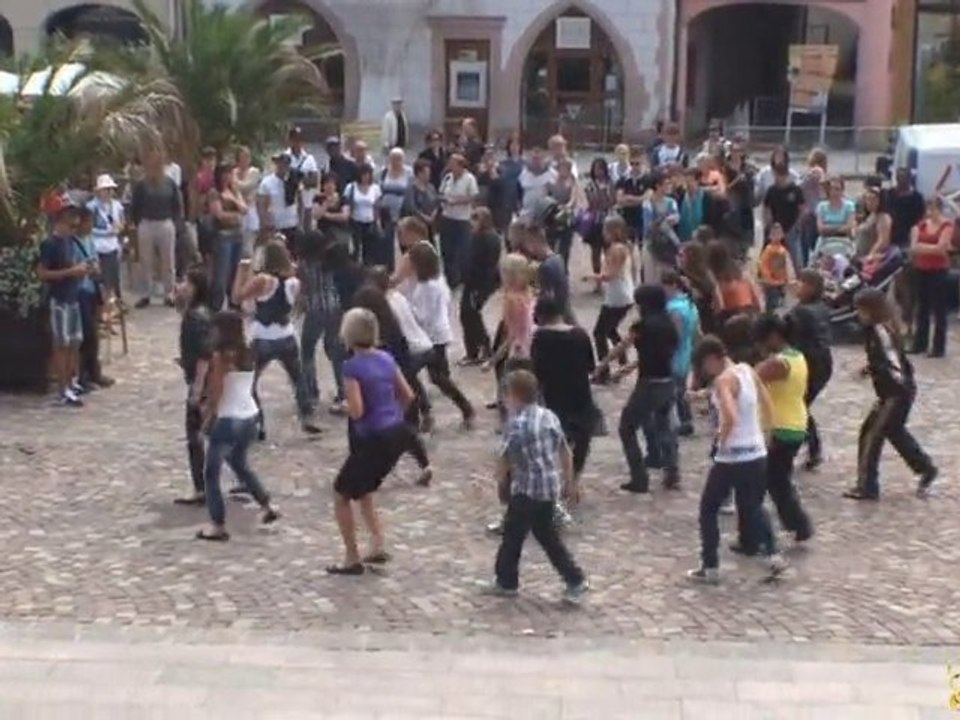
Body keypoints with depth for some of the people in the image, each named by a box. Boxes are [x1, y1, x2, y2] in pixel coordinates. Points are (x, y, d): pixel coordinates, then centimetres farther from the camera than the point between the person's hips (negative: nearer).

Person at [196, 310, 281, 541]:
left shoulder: (221, 356, -15)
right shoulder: (248, 354, 6)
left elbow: (215, 392, -14)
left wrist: (208, 417, 0)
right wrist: (211, 407, 15)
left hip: (228, 420, -7)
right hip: (249, 417, 8)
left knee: (211, 473, 5)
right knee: (240, 465, 28)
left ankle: (218, 526, 4)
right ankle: (268, 506, 26)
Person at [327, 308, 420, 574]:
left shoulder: (352, 366, -15)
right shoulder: (386, 358, 6)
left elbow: (356, 411, -20)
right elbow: (408, 396, 12)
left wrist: (342, 405, 0)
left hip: (376, 440, -7)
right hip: (398, 433, 7)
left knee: (341, 494, 11)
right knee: (362, 491, 26)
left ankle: (352, 560, 15)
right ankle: (379, 547, 19)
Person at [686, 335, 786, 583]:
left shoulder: (723, 380, -17)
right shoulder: (748, 370, 7)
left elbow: (730, 417, -30)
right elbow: (767, 409, 13)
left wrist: (721, 440, -14)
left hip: (731, 458, -7)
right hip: (757, 455, 7)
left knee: (708, 509, 10)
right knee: (753, 507, 24)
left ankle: (710, 568, 12)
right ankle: (773, 555, 9)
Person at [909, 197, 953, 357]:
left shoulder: (947, 225, -6)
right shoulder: (921, 225, 8)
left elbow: (940, 248, -15)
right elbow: (914, 247, -1)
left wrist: (921, 246, -6)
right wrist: (932, 248, -15)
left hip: (939, 271, -5)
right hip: (921, 270, 5)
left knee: (939, 310, -1)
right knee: (922, 308, 12)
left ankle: (939, 347, 3)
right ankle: (920, 343, 20)